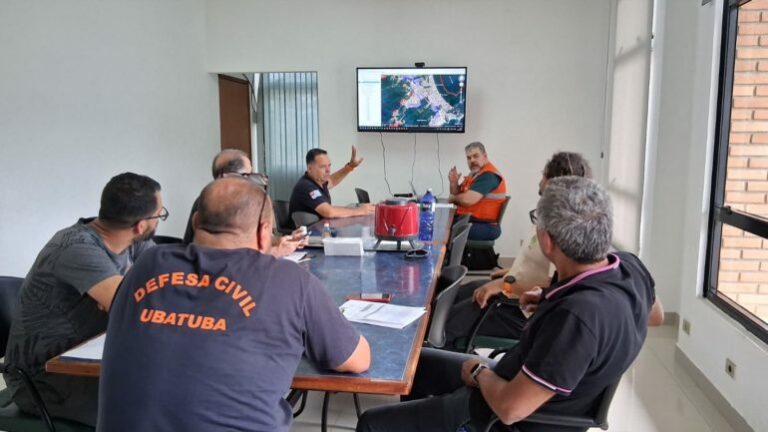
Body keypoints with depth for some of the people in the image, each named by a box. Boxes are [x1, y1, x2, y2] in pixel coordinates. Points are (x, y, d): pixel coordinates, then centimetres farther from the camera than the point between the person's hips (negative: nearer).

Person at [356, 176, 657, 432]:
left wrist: (479, 371, -11)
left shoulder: (577, 317, -40)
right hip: (520, 379, 9)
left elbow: (509, 408, -33)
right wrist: (551, 302, 3)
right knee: (418, 362, 25)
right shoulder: (630, 266, -14)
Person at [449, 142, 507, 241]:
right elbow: (459, 196, 18)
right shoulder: (475, 174, 16)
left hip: (484, 227, -10)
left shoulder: (488, 175, -15)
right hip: (468, 220, 10)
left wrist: (453, 198, -3)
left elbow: (467, 200, -24)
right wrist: (454, 183, -3)